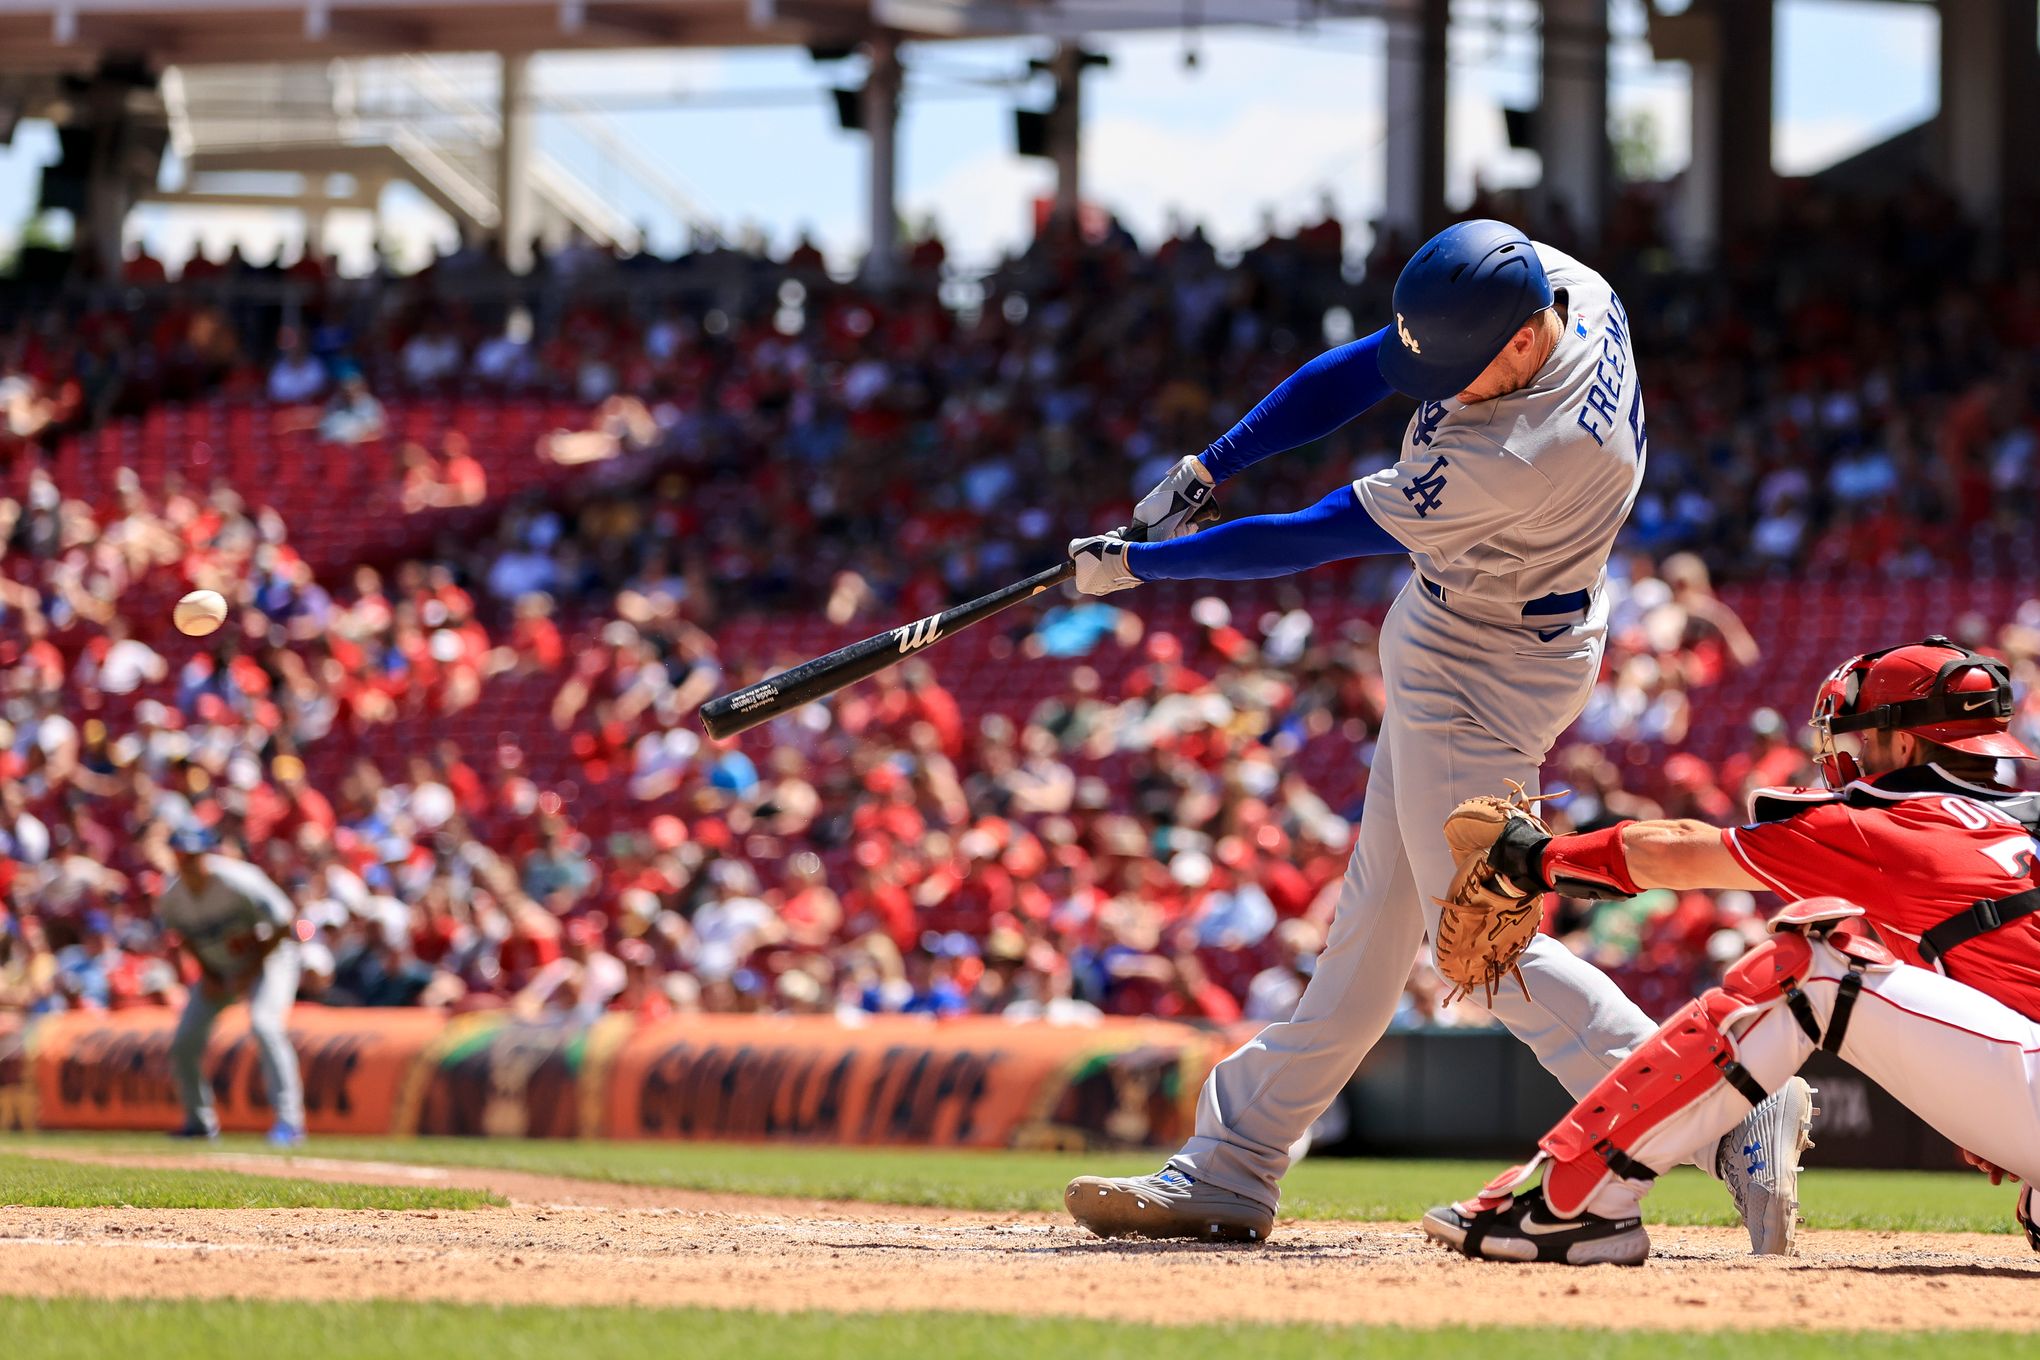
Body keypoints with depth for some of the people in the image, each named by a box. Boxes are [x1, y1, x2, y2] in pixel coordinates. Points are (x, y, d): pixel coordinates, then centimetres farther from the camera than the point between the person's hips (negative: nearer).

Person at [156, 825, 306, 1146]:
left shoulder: (237, 882, -30)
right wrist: (207, 973, -3)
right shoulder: (173, 898, -14)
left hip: (268, 956, -6)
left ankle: (289, 1118, -27)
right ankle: (199, 1120, 21)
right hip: (217, 967, 6)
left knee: (263, 1023, -28)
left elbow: (285, 925, -21)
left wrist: (252, 970, -18)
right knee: (184, 1041, 0)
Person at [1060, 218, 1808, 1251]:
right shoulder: (1539, 282, -13)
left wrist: (1138, 563, -15)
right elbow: (1358, 372, -2)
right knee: (1376, 915, 14)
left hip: (1484, 673, -9)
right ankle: (1231, 1170, 22)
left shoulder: (1519, 458, -35)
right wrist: (1205, 469, -7)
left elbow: (1314, 538, -25)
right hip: (1462, 650, 9)